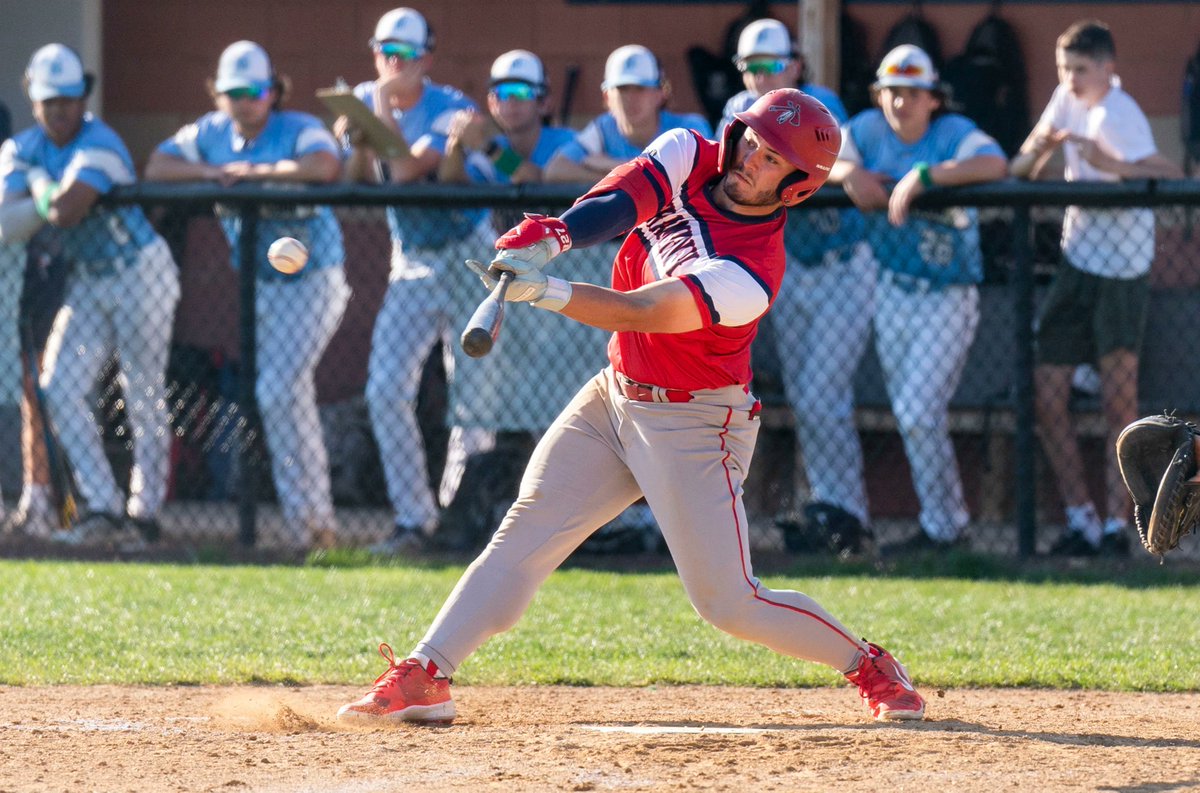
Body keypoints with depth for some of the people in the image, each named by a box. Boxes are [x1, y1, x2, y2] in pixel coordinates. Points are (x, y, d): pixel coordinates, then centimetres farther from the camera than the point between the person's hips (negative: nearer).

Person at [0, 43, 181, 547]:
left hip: (141, 273, -7)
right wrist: (49, 201, -23)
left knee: (144, 397, -2)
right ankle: (103, 507, -5)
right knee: (61, 389, -5)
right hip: (89, 282, 7)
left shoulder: (98, 146, -20)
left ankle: (145, 511, 6)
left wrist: (41, 186, -12)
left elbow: (65, 209, -32)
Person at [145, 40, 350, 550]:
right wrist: (210, 172, -15)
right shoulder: (211, 133, 4)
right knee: (291, 399, 9)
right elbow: (156, 168, 0)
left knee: (278, 393, -16)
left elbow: (324, 166, -36)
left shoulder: (299, 129, -15)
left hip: (312, 281, -7)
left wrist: (256, 172, -26)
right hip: (259, 285, 7)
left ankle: (307, 517, -10)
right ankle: (315, 520, 14)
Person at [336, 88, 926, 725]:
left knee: (728, 601, -6)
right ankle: (425, 678, -5)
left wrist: (545, 291, -47)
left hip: (692, 425, -7)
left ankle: (869, 666, 13)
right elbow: (617, 204, -20)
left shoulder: (752, 276, -25)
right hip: (613, 397, 7)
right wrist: (547, 237, -40)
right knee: (525, 533, -3)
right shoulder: (687, 156, -4)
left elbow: (640, 312, -34)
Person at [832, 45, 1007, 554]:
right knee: (911, 416, 9)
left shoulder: (954, 133, -11)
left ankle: (941, 527, -1)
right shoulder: (868, 130, 3)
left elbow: (995, 165, -30)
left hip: (948, 296, -5)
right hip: (890, 290, 5)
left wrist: (923, 176, -37)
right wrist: (847, 172, -27)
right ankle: (949, 520, 20)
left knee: (919, 412, -12)